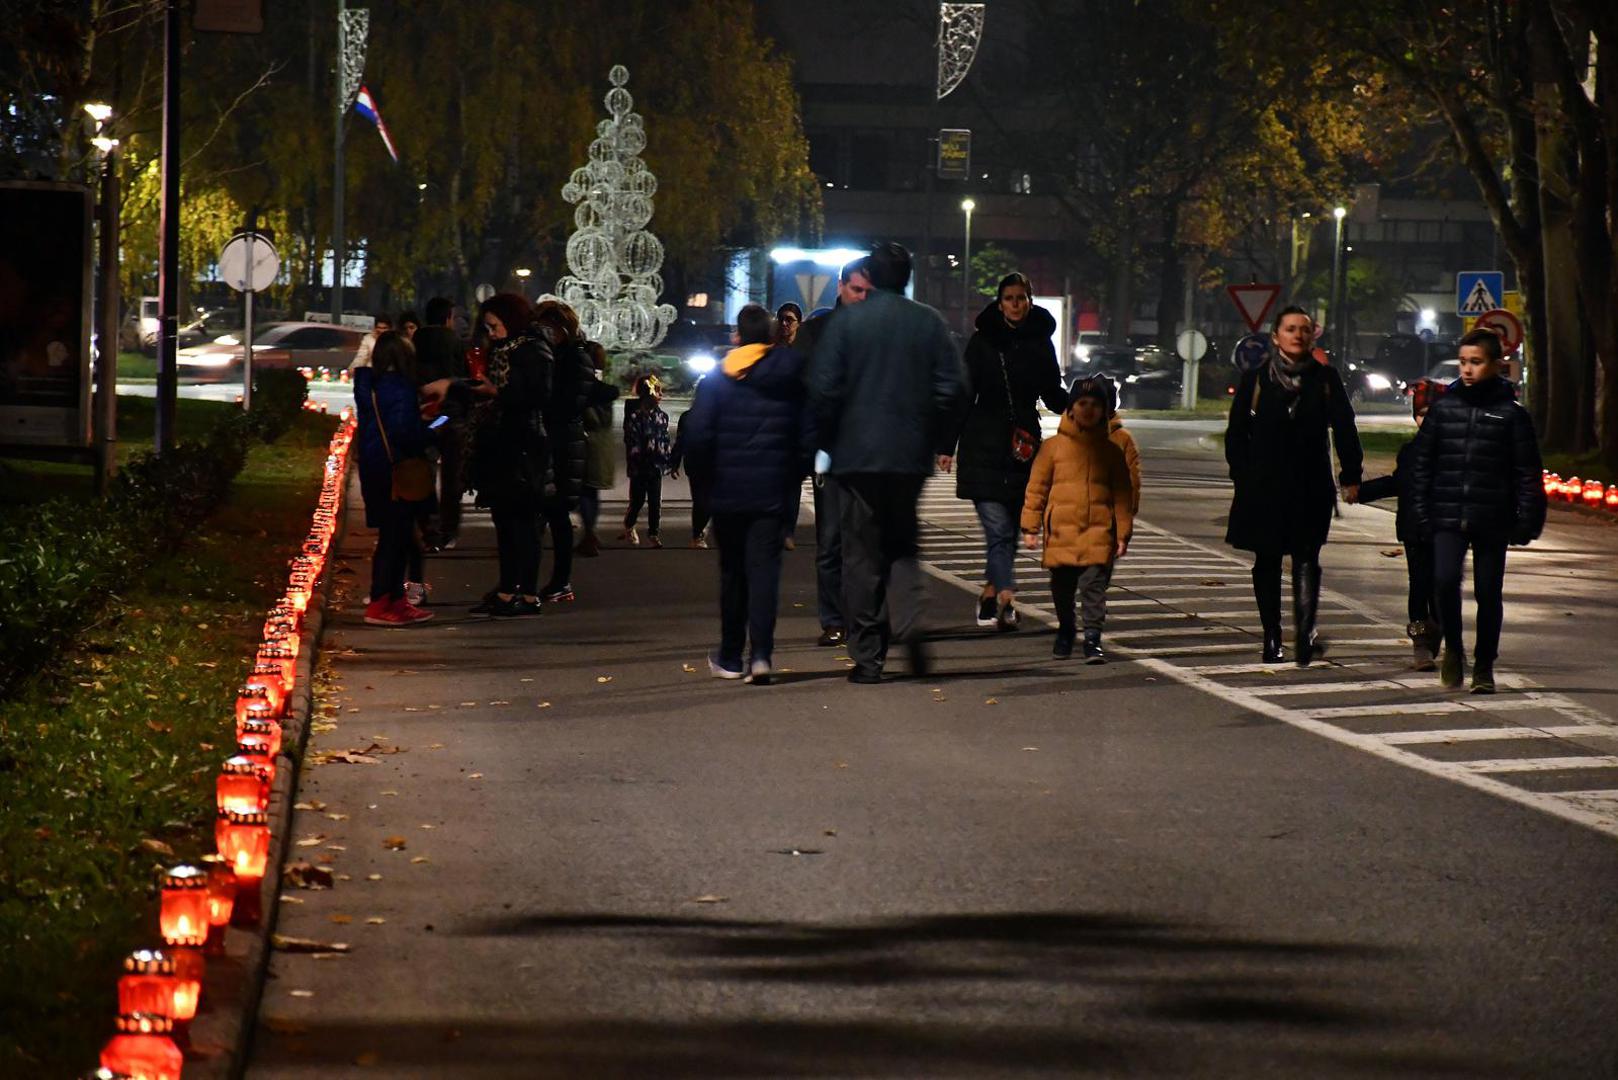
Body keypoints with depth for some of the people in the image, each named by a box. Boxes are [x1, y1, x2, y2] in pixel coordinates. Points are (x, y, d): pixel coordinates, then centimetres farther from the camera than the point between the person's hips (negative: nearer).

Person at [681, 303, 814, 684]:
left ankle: (730, 657, 17)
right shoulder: (792, 378, 1)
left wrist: (703, 474, 6)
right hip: (773, 491, 0)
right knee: (765, 568, -2)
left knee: (732, 571, 12)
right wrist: (794, 475, 12)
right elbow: (808, 435, 1)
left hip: (728, 490, 0)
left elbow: (697, 435, -8)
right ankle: (761, 653, -17)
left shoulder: (717, 379, -3)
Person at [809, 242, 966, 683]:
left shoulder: (847, 321, -5)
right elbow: (950, 388, 0)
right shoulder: (930, 323, 2)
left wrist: (830, 440, 6)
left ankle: (867, 656, 2)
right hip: (911, 455, 2)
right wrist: (934, 440, 12)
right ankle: (908, 620, -10)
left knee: (862, 554, 4)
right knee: (903, 546, 16)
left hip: (857, 453, -2)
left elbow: (823, 387, -8)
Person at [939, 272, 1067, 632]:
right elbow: (964, 395, 2)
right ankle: (1006, 601, -21)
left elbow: (1053, 394, 13)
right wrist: (948, 447, 0)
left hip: (1024, 447, 4)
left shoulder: (1040, 342, 8)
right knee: (998, 528, -13)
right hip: (984, 446, -4)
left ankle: (989, 596, 22)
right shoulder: (983, 341, 0)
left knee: (1010, 528, 8)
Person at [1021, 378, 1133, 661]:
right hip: (1061, 531, 1)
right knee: (1062, 587, 10)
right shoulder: (1054, 446, 4)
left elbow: (1123, 495, 8)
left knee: (1094, 584, -9)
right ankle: (1065, 630, 31)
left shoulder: (1111, 450, 7)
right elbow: (1036, 488, 5)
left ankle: (1092, 638, -5)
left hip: (1099, 532, 0)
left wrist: (1123, 534, 3)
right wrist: (1030, 527, 1)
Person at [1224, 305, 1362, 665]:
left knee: (1306, 556, -12)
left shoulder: (1325, 379, 6)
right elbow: (1236, 433, 5)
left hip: (1311, 487, -1)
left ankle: (1306, 632, -23)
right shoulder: (1255, 380, 4)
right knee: (1267, 561, 6)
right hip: (1264, 487, 1)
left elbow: (1344, 429, 8)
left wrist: (1350, 476, 3)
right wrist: (1243, 476, -2)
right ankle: (1272, 639, 13)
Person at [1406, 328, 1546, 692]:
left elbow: (1528, 474, 2)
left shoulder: (1511, 414, 1)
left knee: (1489, 593, 4)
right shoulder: (1443, 408, 6)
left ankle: (1484, 668, 18)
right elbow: (1421, 464, 10)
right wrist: (1421, 512, 3)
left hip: (1492, 521, -1)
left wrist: (1527, 521, -4)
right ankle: (1453, 649, 5)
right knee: (1445, 580, -17)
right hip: (1448, 517, 1)